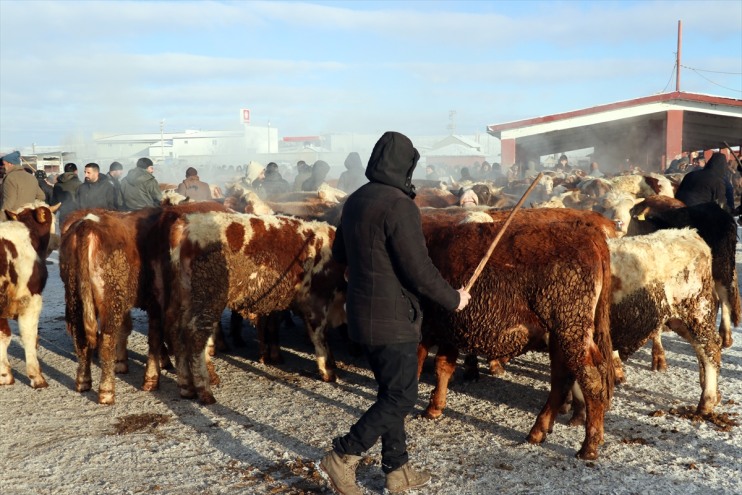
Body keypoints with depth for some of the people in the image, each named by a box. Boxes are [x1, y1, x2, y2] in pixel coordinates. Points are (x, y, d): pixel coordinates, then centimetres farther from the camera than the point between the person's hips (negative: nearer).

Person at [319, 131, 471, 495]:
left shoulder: (355, 201, 7)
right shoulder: (398, 205, -19)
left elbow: (340, 253, 20)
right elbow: (420, 272, -20)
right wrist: (453, 299, -5)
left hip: (362, 314, 9)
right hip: (392, 318, -9)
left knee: (390, 392, 18)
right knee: (401, 397, 4)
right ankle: (342, 458, 6)